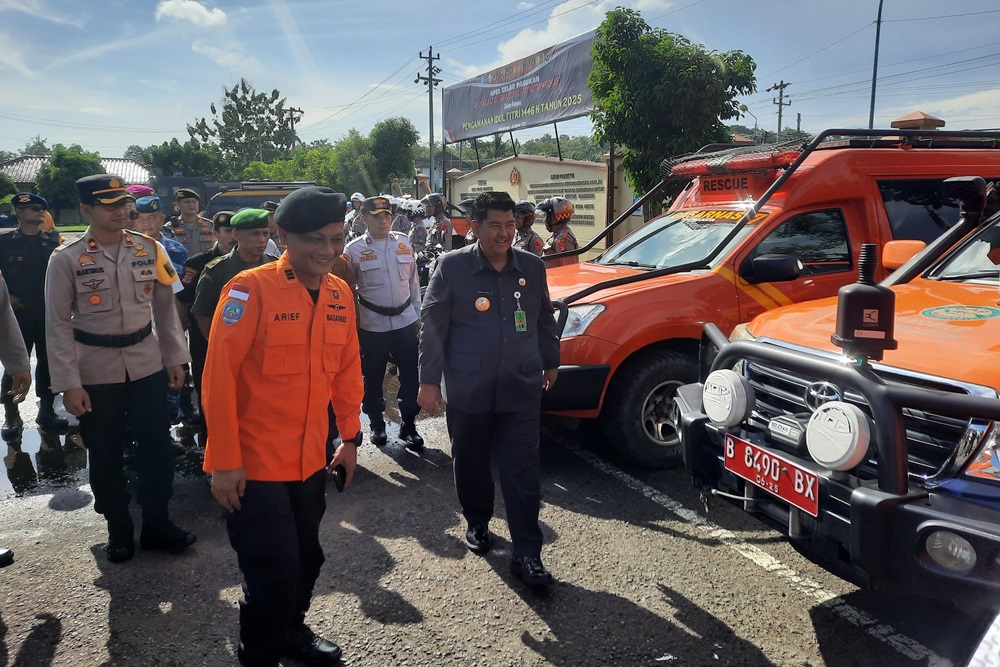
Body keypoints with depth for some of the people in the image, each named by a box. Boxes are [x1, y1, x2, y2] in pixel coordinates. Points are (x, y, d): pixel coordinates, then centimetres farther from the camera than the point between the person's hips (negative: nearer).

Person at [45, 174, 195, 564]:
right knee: (105, 457, 11)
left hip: (147, 366, 2)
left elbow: (165, 308, 6)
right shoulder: (66, 259, -8)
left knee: (157, 449, 6)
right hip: (95, 373, -2)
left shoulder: (150, 249, -1)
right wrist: (68, 384, -10)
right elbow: (58, 324, -6)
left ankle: (157, 525, 24)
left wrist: (175, 359, 5)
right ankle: (118, 531, 30)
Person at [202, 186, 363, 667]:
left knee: (306, 557, 20)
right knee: (272, 573, 2)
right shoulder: (250, 289, -17)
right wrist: (224, 462, -15)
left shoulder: (339, 293, 2)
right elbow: (219, 376, -16)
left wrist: (350, 438, 11)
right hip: (254, 464, -6)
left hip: (311, 459, 6)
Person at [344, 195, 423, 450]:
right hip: (372, 324, -2)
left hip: (405, 321, 2)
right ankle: (377, 424, 30)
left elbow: (414, 280, 10)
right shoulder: (354, 249, -5)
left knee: (411, 374, 4)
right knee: (373, 377, 11)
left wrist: (417, 313, 11)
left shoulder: (403, 242, 4)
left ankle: (408, 425, 19)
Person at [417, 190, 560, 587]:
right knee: (471, 463, 13)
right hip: (468, 388, -1)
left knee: (523, 470, 0)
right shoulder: (452, 266, -4)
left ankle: (527, 554, 7)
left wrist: (551, 362, 21)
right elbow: (432, 326, -3)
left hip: (521, 388, 1)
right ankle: (477, 524, 38)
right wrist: (429, 380, -5)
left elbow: (544, 320, 18)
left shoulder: (532, 267, 6)